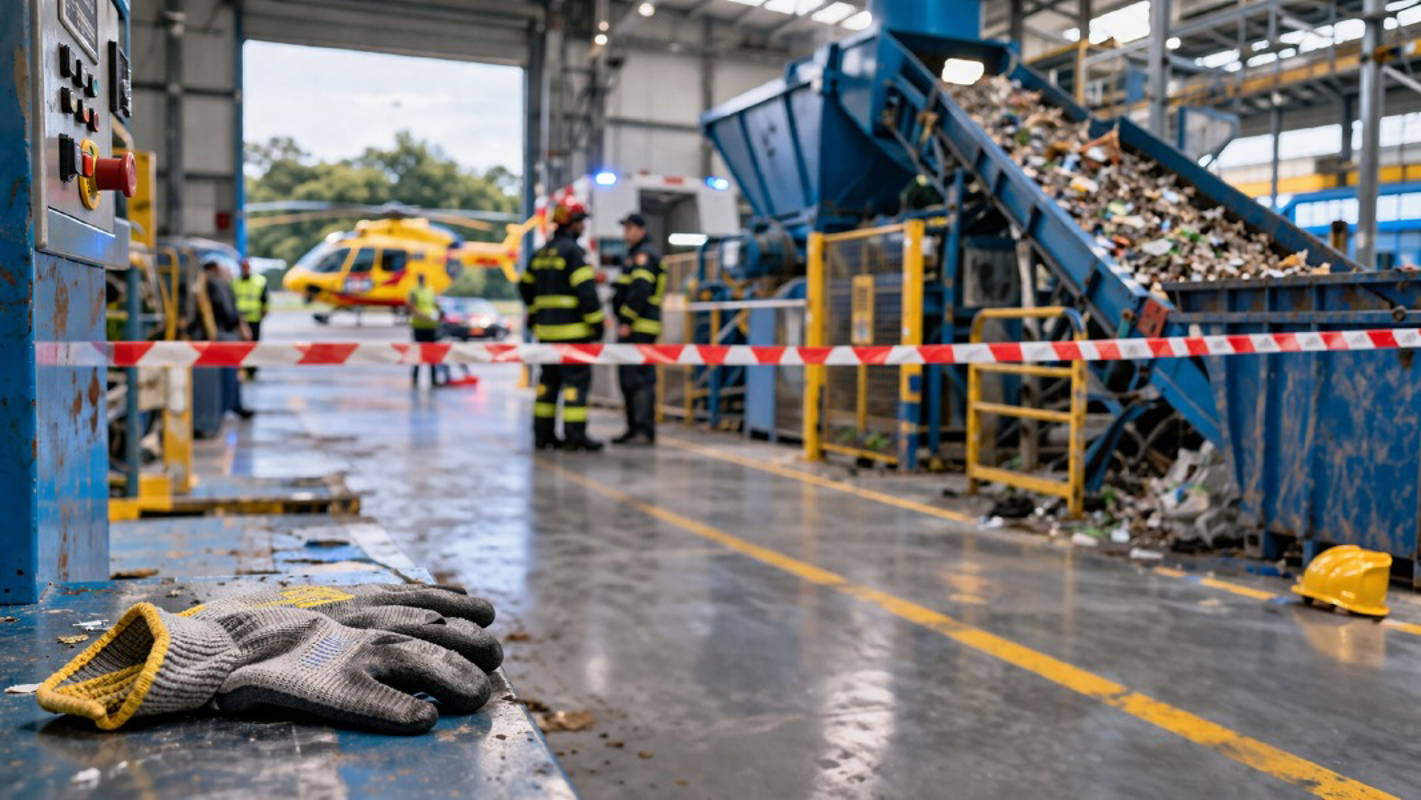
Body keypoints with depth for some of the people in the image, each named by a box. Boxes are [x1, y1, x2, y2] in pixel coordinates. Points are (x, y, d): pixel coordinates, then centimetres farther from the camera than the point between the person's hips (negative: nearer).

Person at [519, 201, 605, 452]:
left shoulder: (541, 253, 15)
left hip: (546, 328, 8)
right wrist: (597, 323, -14)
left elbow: (525, 285, 24)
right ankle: (574, 435, -8)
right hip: (572, 329, -8)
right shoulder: (573, 251, -11)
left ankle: (543, 433, 16)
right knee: (577, 379, -5)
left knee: (549, 379, 13)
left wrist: (535, 315, 32)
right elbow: (586, 290, -18)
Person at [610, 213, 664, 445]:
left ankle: (645, 430, -13)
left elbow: (640, 290, -20)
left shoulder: (644, 255, -9)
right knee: (627, 379, 13)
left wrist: (627, 321, -22)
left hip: (640, 328, -11)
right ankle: (634, 428, 19)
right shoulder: (632, 255, 24)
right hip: (631, 328, 11)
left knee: (639, 378, -13)